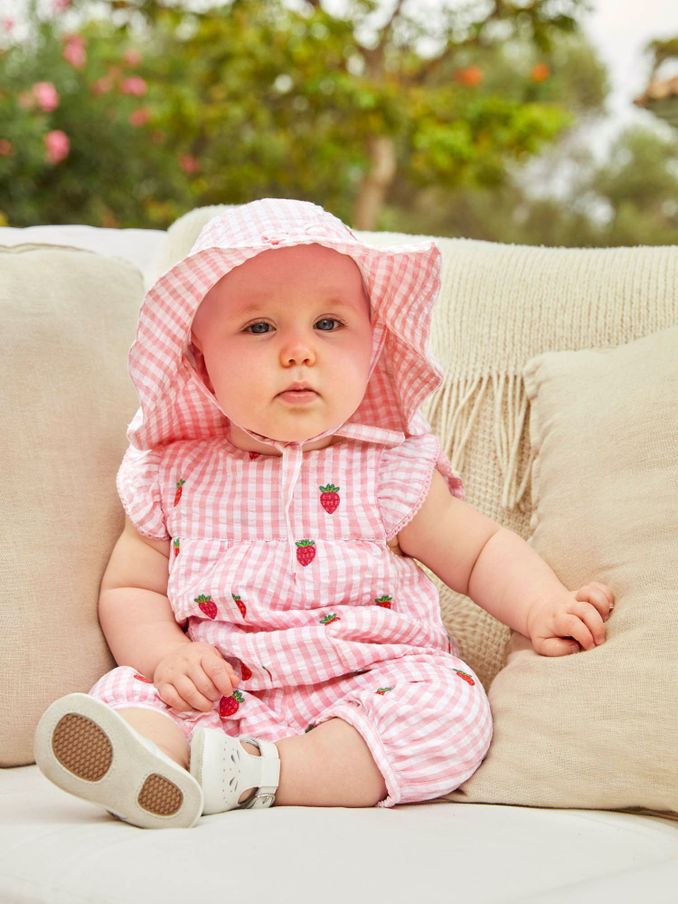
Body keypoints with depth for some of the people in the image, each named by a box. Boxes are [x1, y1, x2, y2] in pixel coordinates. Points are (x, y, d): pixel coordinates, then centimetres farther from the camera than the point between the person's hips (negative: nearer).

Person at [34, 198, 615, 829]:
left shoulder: (388, 471, 3)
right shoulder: (175, 477, 6)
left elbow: (483, 551, 10)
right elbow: (129, 589, 12)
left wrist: (543, 610, -9)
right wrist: (165, 654, -8)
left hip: (369, 688, -1)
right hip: (220, 698, 1)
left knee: (450, 704, -27)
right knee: (127, 691, -19)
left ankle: (255, 773, -33)